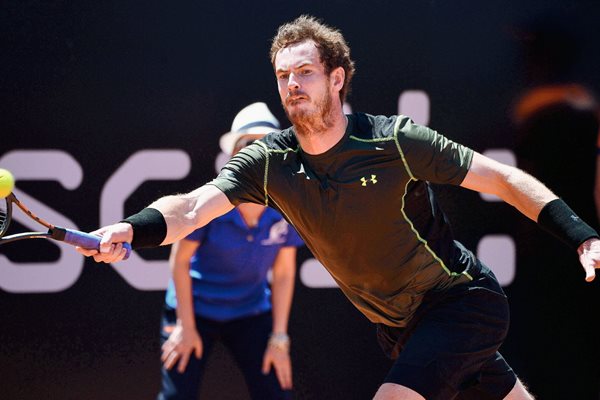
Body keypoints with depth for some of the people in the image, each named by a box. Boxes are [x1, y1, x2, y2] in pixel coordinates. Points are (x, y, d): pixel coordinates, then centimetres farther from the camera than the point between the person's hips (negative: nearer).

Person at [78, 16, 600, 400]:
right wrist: (131, 230, -43)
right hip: (399, 328, 5)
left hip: (462, 302, -5)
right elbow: (192, 207, -22)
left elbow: (505, 180, -12)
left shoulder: (394, 141, -18)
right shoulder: (268, 163, -7)